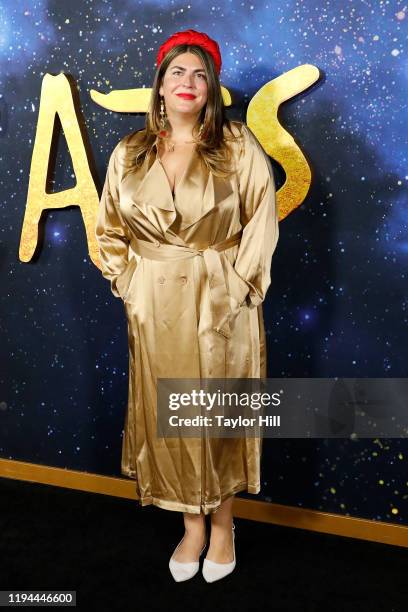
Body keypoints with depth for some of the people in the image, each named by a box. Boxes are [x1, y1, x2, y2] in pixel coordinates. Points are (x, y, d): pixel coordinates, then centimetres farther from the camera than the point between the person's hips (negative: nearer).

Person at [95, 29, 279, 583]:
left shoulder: (238, 146, -3)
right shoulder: (129, 153, 5)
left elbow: (261, 223, -5)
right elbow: (110, 228, 11)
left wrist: (235, 285, -11)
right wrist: (129, 282, 1)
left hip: (221, 304, -2)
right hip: (155, 307, 3)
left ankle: (223, 521, 31)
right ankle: (192, 525, 30)